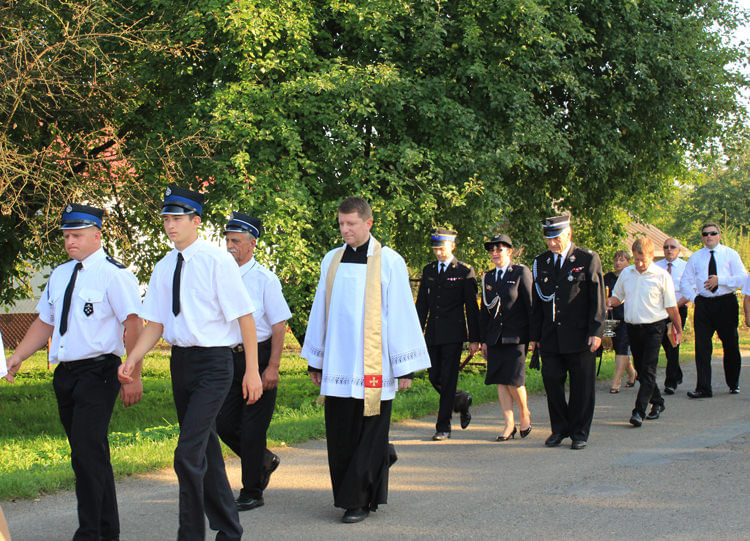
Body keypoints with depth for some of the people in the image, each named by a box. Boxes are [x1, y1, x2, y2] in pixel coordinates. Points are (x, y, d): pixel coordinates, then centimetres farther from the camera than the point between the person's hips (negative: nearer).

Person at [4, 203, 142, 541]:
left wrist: (133, 376, -17)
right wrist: (17, 357, 11)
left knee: (86, 454, -14)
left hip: (98, 372, -8)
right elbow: (45, 322, 22)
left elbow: (133, 324, -13)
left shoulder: (113, 274, -8)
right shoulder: (59, 275, 15)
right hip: (65, 374, 8)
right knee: (92, 455, 14)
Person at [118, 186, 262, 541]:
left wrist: (252, 371, -11)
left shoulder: (217, 261, -11)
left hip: (213, 364, -7)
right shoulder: (164, 268, 8)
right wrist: (132, 360, -6)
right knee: (206, 450, 16)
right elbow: (155, 323, 10)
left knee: (189, 454, -15)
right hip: (180, 361, 7)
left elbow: (244, 316, -10)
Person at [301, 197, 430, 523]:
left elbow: (402, 314, -3)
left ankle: (359, 501, 8)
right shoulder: (331, 260, 10)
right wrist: (315, 361, 15)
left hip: (373, 365, -4)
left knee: (369, 436, 0)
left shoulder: (388, 262, -3)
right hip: (338, 365, 4)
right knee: (340, 437, 4)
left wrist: (405, 367, -5)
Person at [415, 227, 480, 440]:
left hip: (453, 335, -5)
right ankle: (462, 401, 33)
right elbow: (421, 304, 15)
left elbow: (472, 308, -3)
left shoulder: (465, 272, -3)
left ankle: (443, 427, 1)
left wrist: (474, 339, -6)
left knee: (448, 380, -5)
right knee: (435, 379, 6)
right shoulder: (428, 270, 12)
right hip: (432, 335, 5)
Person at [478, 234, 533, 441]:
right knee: (500, 381, 2)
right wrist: (484, 340, 13)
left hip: (516, 336, -5)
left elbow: (531, 305, -4)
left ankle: (524, 413, 15)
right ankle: (509, 424, 8)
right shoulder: (488, 277, 13)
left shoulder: (521, 273, -2)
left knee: (514, 380, -10)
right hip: (495, 337, 5)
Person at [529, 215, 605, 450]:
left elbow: (598, 298, -3)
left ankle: (579, 433, 13)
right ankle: (559, 429, 19)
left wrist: (596, 331, -10)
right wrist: (534, 335, 9)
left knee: (581, 387, 2)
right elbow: (537, 302, 14)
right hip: (550, 338, 4)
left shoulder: (588, 259, -1)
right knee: (552, 382, 3)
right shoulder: (541, 262, 11)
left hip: (579, 336, -4)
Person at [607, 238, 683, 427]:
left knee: (648, 370, -11)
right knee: (640, 369, 12)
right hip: (632, 326, 5)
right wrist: (610, 302, -4)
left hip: (653, 328, -5)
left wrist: (678, 329, 5)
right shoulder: (626, 273, 8)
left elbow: (671, 306, 1)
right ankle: (657, 403, 30)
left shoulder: (661, 275, -4)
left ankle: (639, 411, -16)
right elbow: (618, 296, 19)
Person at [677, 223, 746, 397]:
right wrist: (693, 297, -4)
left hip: (726, 304, -1)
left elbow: (742, 278, -4)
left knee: (730, 345, 6)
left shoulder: (730, 254, 5)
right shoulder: (695, 258, 11)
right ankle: (703, 388, -3)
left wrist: (720, 279, -16)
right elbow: (685, 282, 12)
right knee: (702, 346, -5)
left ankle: (733, 384, 25)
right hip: (703, 304, 1)